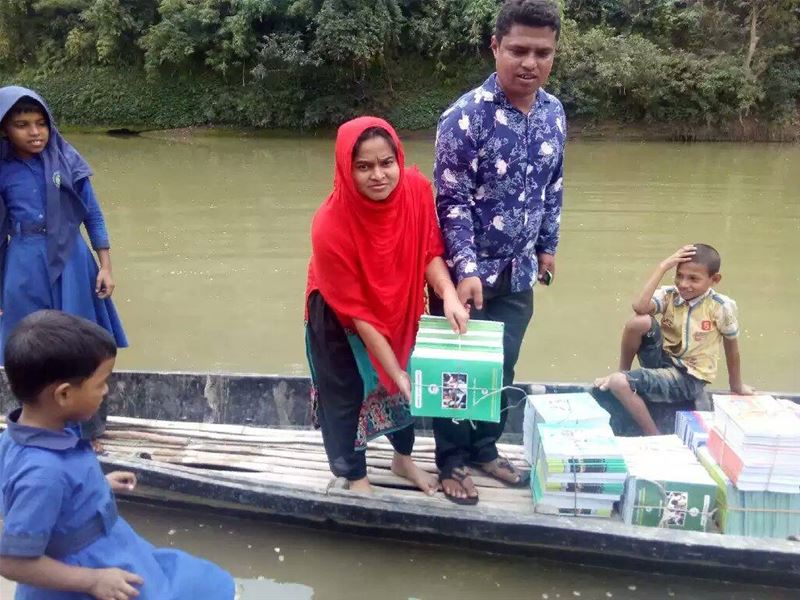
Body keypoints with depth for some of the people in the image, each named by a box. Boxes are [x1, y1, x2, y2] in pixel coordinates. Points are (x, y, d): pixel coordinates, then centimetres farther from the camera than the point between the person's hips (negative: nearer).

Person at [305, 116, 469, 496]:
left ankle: (403, 458, 47)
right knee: (344, 392, 10)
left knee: (407, 382, 20)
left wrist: (448, 294, -35)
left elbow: (430, 250, -15)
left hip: (398, 304, 5)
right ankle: (355, 478, 35)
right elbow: (356, 311, -29)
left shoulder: (416, 189, -26)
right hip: (339, 317, -5)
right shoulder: (330, 227, -37)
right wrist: (395, 372, -26)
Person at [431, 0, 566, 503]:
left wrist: (548, 246, 14)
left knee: (503, 367, 16)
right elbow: (452, 201, -19)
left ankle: (486, 448, 36)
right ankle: (453, 460, 26)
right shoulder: (466, 116, -19)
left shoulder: (555, 113, 1)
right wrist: (466, 270, -24)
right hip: (468, 270, -5)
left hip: (519, 271, 6)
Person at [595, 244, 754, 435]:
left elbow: (732, 348, 0)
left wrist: (737, 387, 12)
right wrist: (663, 267, -24)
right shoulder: (669, 295, -6)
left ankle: (654, 436, -4)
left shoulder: (722, 306, -13)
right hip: (662, 360, 4)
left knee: (618, 383, -26)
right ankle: (623, 371, 0)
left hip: (688, 377, -4)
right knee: (639, 321, -27)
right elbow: (639, 307, -28)